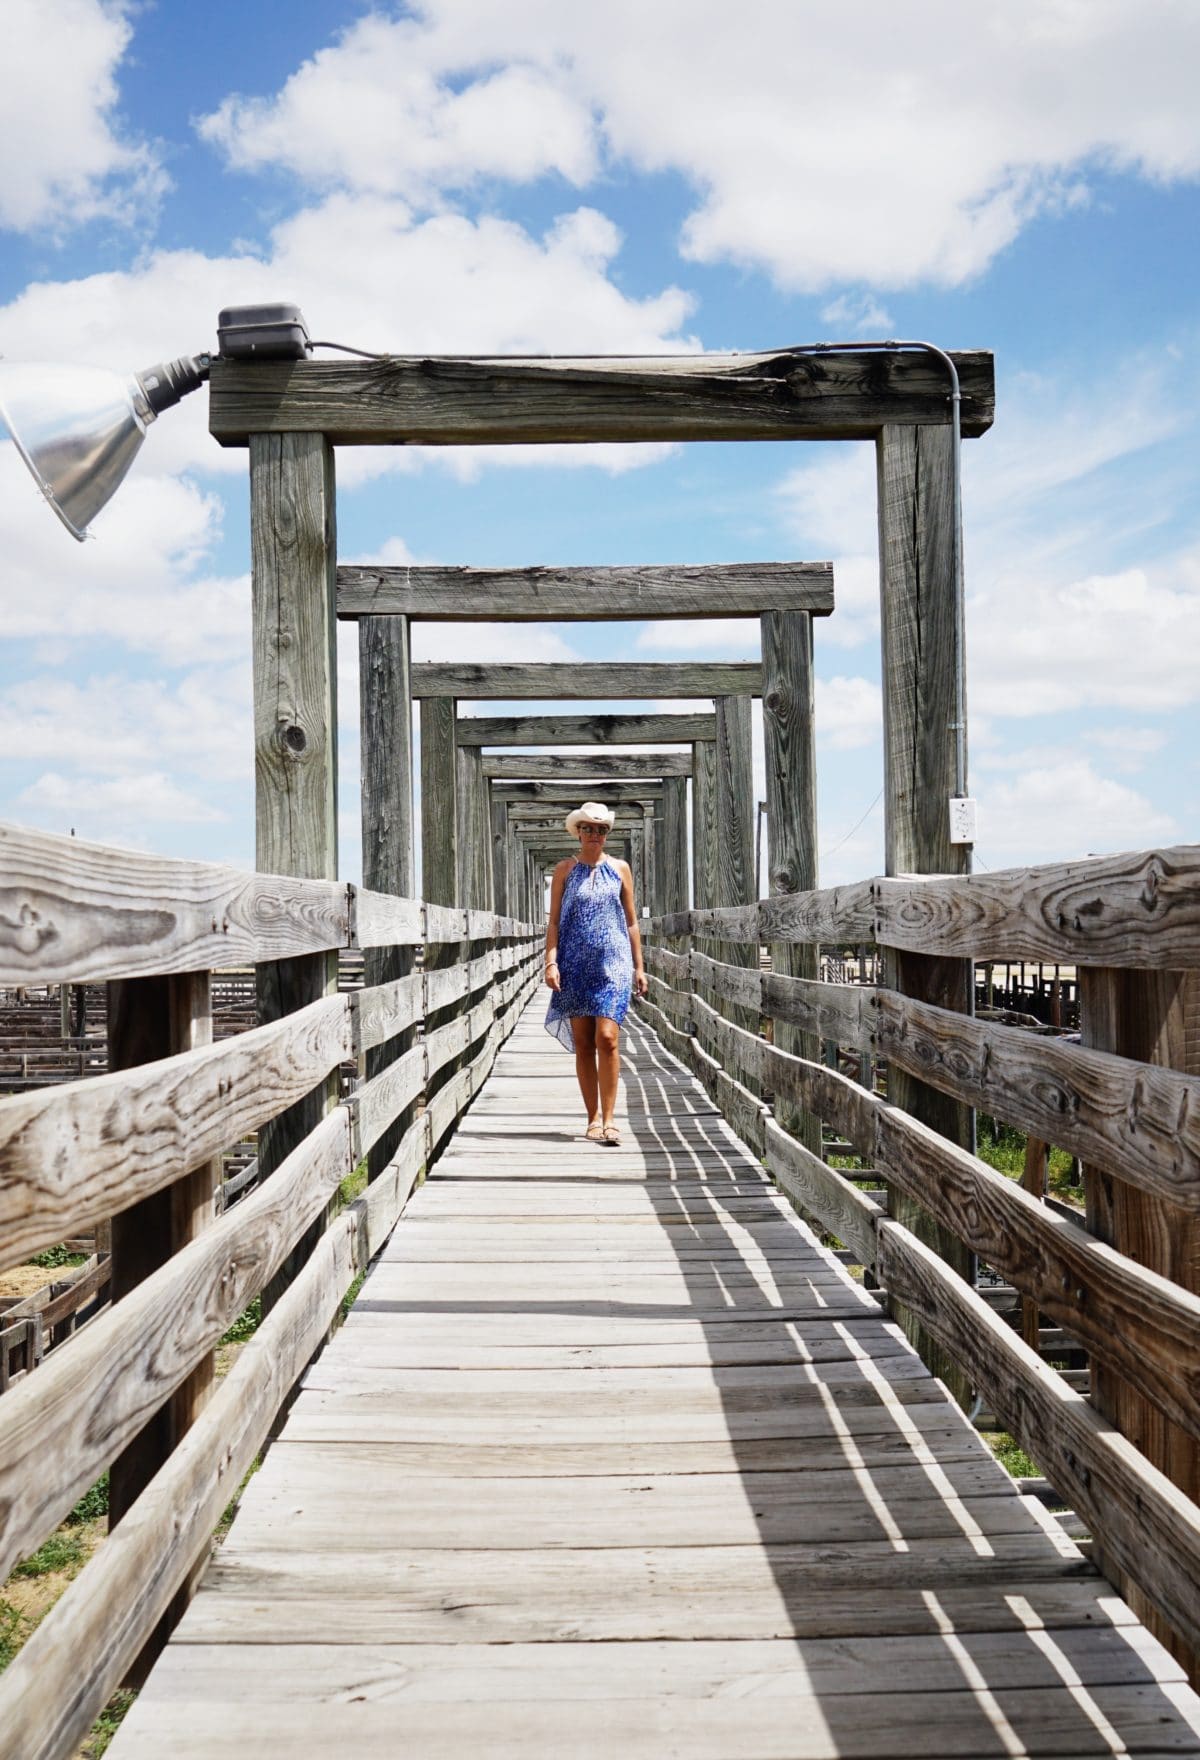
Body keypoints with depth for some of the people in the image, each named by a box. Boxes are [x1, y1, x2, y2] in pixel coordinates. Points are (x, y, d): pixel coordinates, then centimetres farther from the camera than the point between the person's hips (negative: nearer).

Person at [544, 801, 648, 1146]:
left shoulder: (620, 868, 9)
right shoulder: (565, 869, 8)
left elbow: (631, 921, 12)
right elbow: (554, 921, 5)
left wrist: (639, 966, 9)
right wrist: (551, 962, -7)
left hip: (612, 963, -1)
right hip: (575, 964, 1)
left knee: (607, 1038, -13)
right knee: (583, 1044, 3)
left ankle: (608, 1119, -8)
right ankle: (593, 1118, 11)